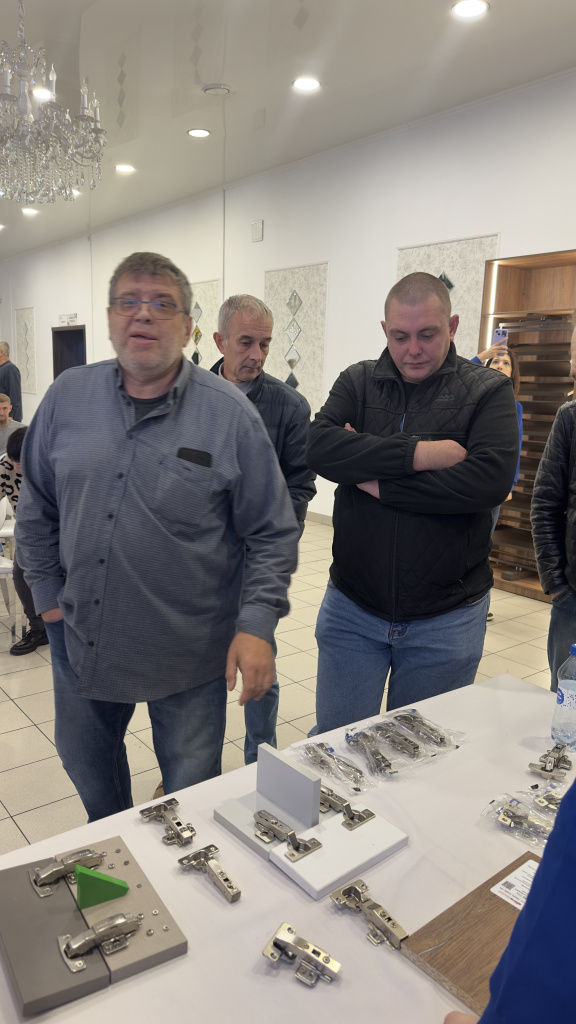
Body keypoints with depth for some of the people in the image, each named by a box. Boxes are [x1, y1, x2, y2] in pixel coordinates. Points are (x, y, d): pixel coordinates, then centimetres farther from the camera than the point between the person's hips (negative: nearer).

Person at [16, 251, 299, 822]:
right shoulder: (68, 397, -1)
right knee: (86, 766, 26)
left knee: (191, 794, 15)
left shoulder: (231, 415, -11)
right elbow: (36, 507, 9)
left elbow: (273, 534, -8)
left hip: (192, 653, -3)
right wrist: (47, 593, 6)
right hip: (81, 640, 4)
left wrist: (257, 625, -16)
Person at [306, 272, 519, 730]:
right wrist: (416, 454, -23)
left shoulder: (488, 391, -4)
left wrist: (378, 482, -17)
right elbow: (320, 446, -15)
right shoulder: (358, 382, 3)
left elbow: (491, 479, -21)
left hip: (445, 619, -1)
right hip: (352, 607, 2)